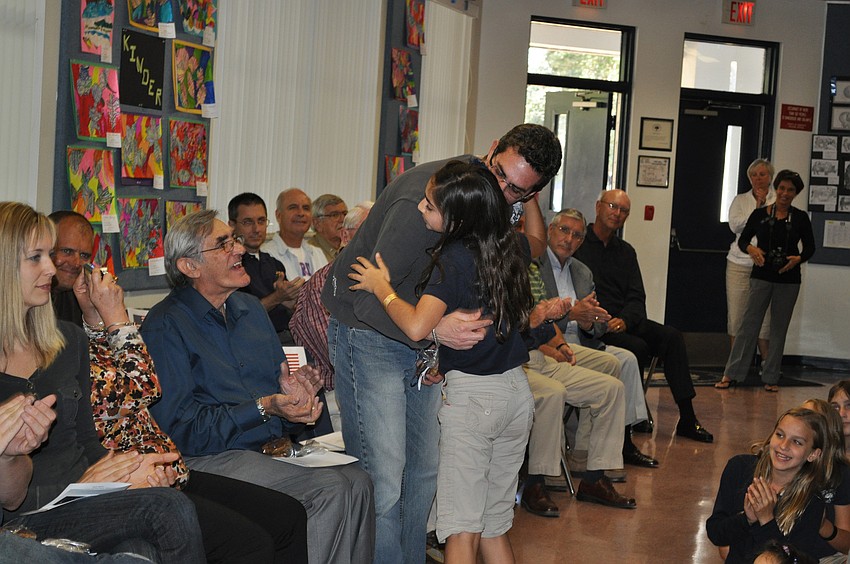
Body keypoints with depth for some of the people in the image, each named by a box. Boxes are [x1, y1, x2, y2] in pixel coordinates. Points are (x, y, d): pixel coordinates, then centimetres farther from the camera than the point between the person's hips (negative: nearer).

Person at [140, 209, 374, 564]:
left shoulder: (251, 309, 18)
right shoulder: (165, 326, -6)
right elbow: (179, 428, -13)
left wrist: (293, 391, -1)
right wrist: (263, 408, -19)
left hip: (275, 443, 7)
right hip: (212, 456, -7)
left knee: (357, 483, -20)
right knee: (331, 490, -26)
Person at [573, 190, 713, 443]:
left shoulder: (626, 251, 20)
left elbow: (637, 296, 11)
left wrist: (624, 320, -11)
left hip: (623, 320, 7)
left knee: (671, 336, -13)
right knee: (637, 346, -29)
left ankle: (687, 418, -12)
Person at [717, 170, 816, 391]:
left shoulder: (800, 218, 1)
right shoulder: (760, 214, 0)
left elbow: (810, 247, 7)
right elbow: (742, 240, 5)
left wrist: (799, 259, -13)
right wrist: (751, 249, -16)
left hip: (788, 280, 1)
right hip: (761, 276, -1)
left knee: (779, 328, 7)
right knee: (749, 324, -2)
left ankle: (771, 378, 16)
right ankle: (731, 374, 2)